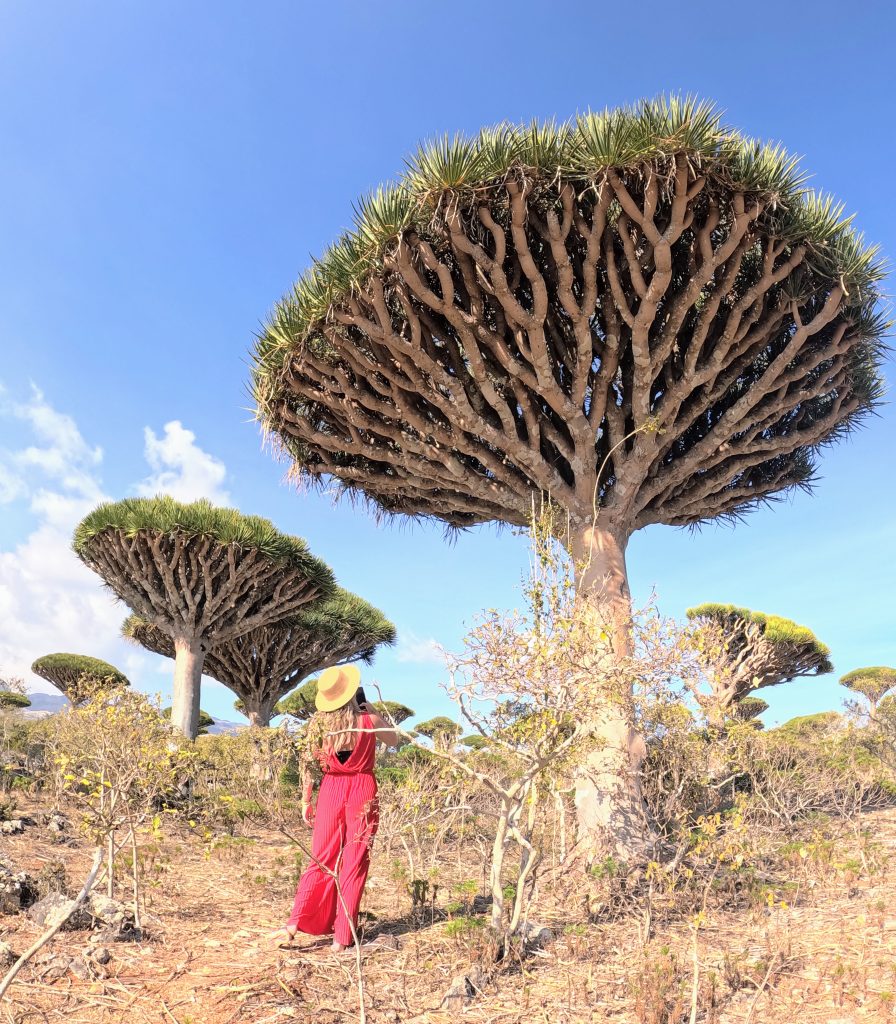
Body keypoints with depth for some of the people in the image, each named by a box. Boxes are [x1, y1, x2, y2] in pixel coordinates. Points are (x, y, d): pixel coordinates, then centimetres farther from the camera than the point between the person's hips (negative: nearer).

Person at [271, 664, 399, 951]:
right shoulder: (368, 720, -8)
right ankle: (342, 937, 9)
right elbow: (393, 739, 12)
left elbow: (308, 764, 2)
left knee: (321, 859, 13)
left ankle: (294, 924, 5)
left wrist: (305, 801, 11)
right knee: (355, 863, 6)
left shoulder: (317, 723, -3)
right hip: (363, 790, -2)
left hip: (331, 790, 2)